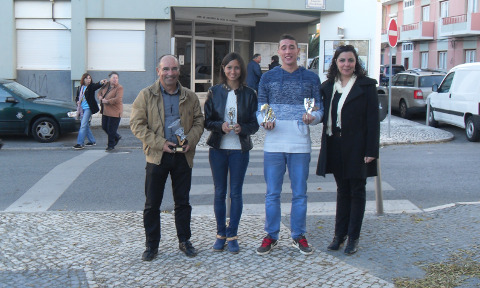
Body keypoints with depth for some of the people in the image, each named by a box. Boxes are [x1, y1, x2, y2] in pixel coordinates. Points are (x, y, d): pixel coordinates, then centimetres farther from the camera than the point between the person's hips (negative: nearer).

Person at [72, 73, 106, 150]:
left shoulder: (91, 87, -5)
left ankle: (80, 143, -12)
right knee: (86, 125, 12)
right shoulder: (79, 88, 10)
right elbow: (76, 97, 21)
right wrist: (77, 101, -2)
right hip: (82, 109, 7)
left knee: (83, 125, -12)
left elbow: (96, 85, -27)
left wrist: (101, 82, -49)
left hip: (88, 108, -7)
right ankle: (92, 141, 24)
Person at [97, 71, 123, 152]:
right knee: (104, 127, 15)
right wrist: (100, 97, 2)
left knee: (111, 129, -3)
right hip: (105, 111, 8)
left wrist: (107, 101, -18)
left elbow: (118, 99, -23)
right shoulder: (106, 85, 9)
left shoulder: (119, 88, -12)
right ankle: (117, 137, 35)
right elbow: (100, 92, 25)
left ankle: (111, 145, 13)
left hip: (114, 112, -8)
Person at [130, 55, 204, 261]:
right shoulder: (146, 95, -1)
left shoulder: (190, 97, 8)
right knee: (152, 204, 5)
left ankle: (184, 240, 25)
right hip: (157, 156, -2)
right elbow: (137, 124, -6)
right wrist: (160, 143, -15)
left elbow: (199, 121, 13)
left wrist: (191, 140, -7)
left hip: (183, 156, 2)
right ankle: (151, 244, 17)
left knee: (183, 201, 11)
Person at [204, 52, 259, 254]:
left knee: (236, 193, 2)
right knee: (219, 192, 7)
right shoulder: (214, 92, 3)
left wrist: (242, 128, -18)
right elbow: (207, 121, 3)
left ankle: (232, 235, 12)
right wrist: (221, 126, -16)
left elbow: (255, 124, 2)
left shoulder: (249, 94, 2)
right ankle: (221, 233, 18)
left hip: (240, 149, -1)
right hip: (218, 148, 1)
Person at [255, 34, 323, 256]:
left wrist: (313, 117, -16)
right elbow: (260, 109, 8)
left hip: (300, 144, 0)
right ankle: (271, 236, 18)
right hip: (273, 144, 0)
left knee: (299, 193, 7)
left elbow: (320, 109, 6)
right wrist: (264, 122, -13)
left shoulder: (311, 78, 6)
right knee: (272, 193, 6)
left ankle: (299, 236, 21)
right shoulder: (268, 78, 7)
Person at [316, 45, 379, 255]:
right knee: (342, 190, 13)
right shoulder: (328, 86, 9)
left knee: (357, 191, 5)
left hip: (357, 147, -4)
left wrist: (371, 150, -13)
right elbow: (324, 115, 13)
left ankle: (353, 237, 13)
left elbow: (373, 120, -8)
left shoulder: (366, 85, -5)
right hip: (335, 146, 4)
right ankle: (339, 234, 21)